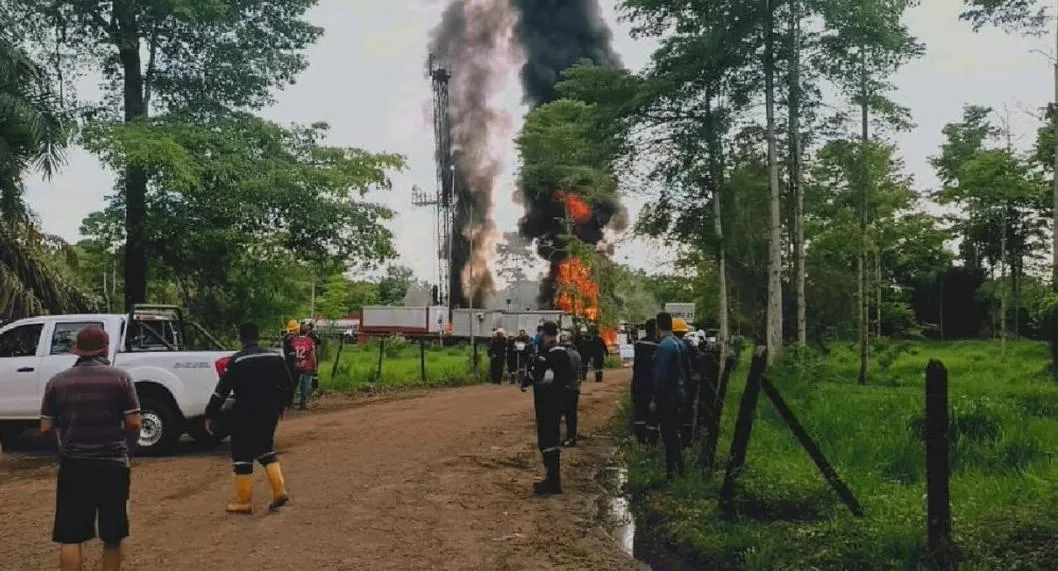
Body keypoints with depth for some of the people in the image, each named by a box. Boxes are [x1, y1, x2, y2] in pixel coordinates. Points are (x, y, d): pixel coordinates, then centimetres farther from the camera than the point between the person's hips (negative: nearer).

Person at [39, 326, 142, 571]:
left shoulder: (57, 381, 2)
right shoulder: (120, 378, -4)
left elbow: (46, 428, 2)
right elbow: (134, 423, -7)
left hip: (73, 464, 1)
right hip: (113, 464, -1)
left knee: (70, 537, 6)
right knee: (112, 536, 11)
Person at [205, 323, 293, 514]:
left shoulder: (237, 361, -12)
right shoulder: (275, 357, 3)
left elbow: (222, 391, -12)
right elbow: (286, 386, 10)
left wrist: (210, 415, -4)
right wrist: (280, 407, 23)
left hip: (246, 415, -5)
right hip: (270, 413, 5)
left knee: (242, 455, 6)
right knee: (266, 450, 21)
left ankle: (244, 502, 9)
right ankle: (279, 491, 10)